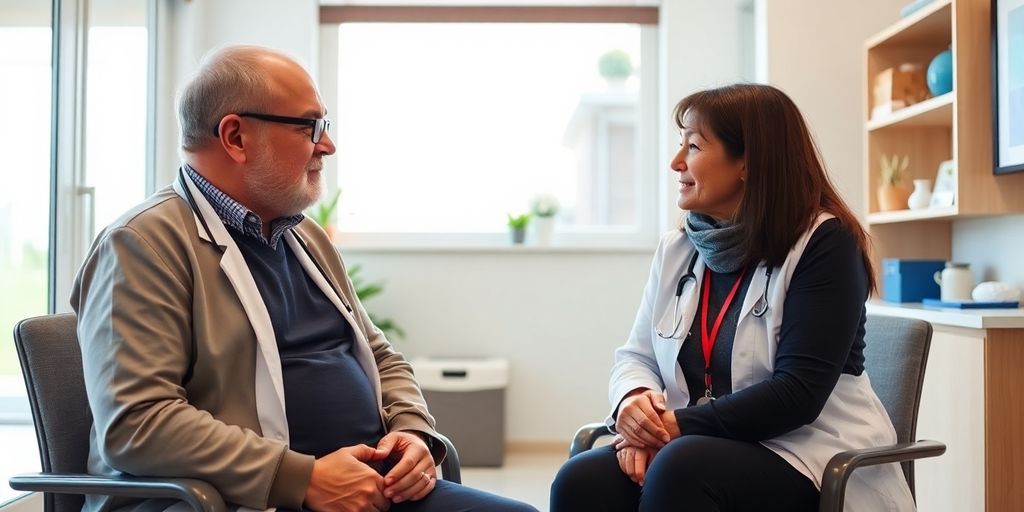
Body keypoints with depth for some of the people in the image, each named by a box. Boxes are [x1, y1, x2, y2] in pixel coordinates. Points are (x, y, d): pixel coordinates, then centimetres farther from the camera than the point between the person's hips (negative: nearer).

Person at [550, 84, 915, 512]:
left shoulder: (824, 242, -9)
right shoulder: (677, 249, 10)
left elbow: (798, 391, -16)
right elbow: (637, 356, 10)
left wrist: (679, 425, -21)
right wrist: (634, 400, -14)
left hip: (809, 460, -4)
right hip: (709, 448, 5)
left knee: (680, 467, -36)